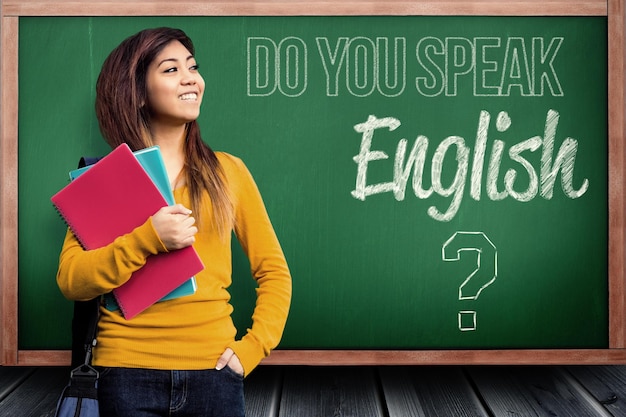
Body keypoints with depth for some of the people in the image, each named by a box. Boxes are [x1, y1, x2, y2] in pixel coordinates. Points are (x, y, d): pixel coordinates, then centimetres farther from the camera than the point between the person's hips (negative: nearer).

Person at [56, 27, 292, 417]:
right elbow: (70, 280, -5)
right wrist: (146, 239, -18)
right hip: (128, 370, -1)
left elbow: (274, 271, 9)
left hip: (213, 369, 1)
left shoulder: (228, 171, 6)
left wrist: (254, 346, -3)